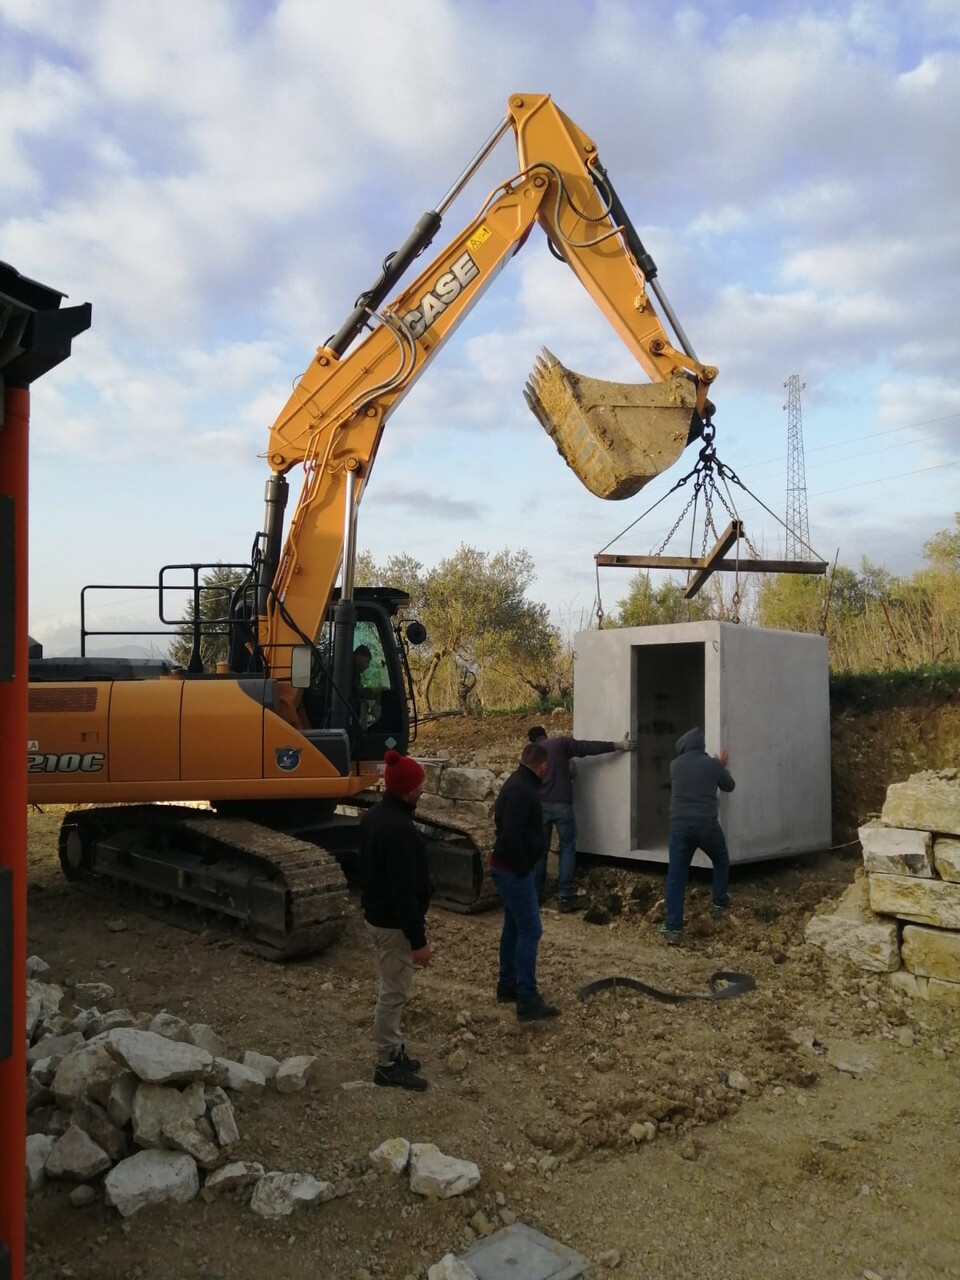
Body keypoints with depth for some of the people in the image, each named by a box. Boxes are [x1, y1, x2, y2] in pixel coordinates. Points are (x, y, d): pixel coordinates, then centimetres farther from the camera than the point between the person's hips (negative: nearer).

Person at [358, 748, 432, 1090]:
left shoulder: (372, 817, 4)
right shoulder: (400, 829, -27)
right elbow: (404, 890, -27)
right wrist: (418, 940, -21)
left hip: (376, 915, 10)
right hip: (394, 923, -10)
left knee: (392, 988, 20)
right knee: (394, 992, 3)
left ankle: (392, 1051, 32)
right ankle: (387, 1064, 15)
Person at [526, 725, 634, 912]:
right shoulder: (561, 743, 6)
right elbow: (589, 747, -1)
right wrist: (618, 745, 0)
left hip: (540, 804, 3)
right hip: (562, 804, -3)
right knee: (567, 848, 4)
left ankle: (535, 895, 17)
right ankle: (564, 896, -1)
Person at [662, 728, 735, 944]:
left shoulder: (675, 765, 6)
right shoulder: (712, 764, 1)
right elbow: (729, 786, 18)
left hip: (679, 825, 1)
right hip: (707, 825, -1)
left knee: (676, 875, 2)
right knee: (721, 861, 29)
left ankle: (673, 926, -1)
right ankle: (720, 902, 37)